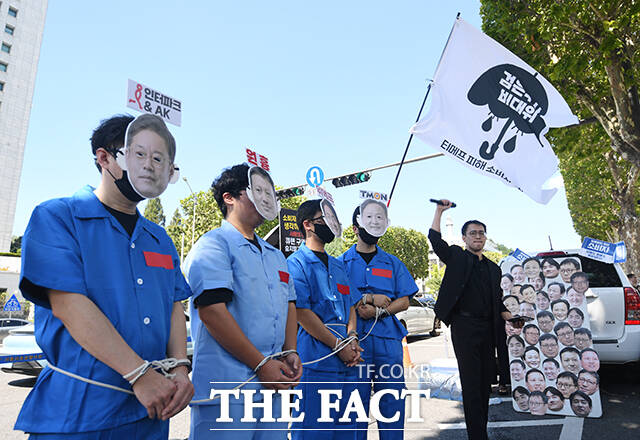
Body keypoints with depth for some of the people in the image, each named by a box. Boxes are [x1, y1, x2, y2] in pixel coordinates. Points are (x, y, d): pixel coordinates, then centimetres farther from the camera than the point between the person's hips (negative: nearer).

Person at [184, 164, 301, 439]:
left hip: (271, 385, 8)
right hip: (226, 388, -7)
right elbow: (212, 311, -18)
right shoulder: (213, 245, -8)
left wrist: (290, 353, 5)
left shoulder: (275, 255, 18)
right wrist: (261, 363, -15)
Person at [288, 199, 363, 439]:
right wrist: (338, 345, -13)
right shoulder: (296, 263, -6)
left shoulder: (338, 265, 18)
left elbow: (351, 305, 17)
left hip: (347, 361, 7)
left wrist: (352, 338, -2)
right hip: (316, 360, -7)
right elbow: (301, 312, -14)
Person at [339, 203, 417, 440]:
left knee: (392, 402, 5)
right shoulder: (342, 263, 6)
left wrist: (379, 311, -9)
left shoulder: (393, 263, 13)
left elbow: (404, 301, 9)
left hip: (388, 339, 2)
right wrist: (368, 299, -12)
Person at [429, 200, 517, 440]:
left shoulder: (493, 268, 20)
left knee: (486, 382, 10)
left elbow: (497, 301, 22)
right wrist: (440, 210, -7)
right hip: (464, 326, -6)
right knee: (471, 384, -5)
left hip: (487, 328, 6)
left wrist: (510, 317, 5)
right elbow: (434, 238, -8)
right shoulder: (457, 257, 5)